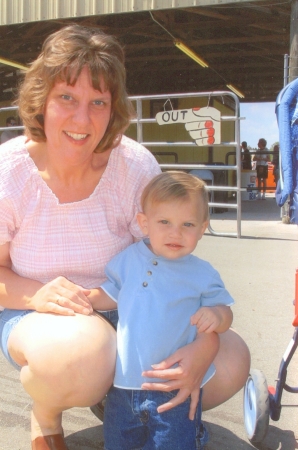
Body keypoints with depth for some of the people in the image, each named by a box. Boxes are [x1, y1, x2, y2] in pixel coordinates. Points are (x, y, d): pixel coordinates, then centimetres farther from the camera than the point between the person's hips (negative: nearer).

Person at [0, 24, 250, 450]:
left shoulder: (136, 166, -15)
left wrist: (205, 344, -27)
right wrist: (36, 295, -30)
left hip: (127, 317, 3)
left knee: (231, 359, -15)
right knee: (84, 347, -40)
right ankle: (44, 415, 0)